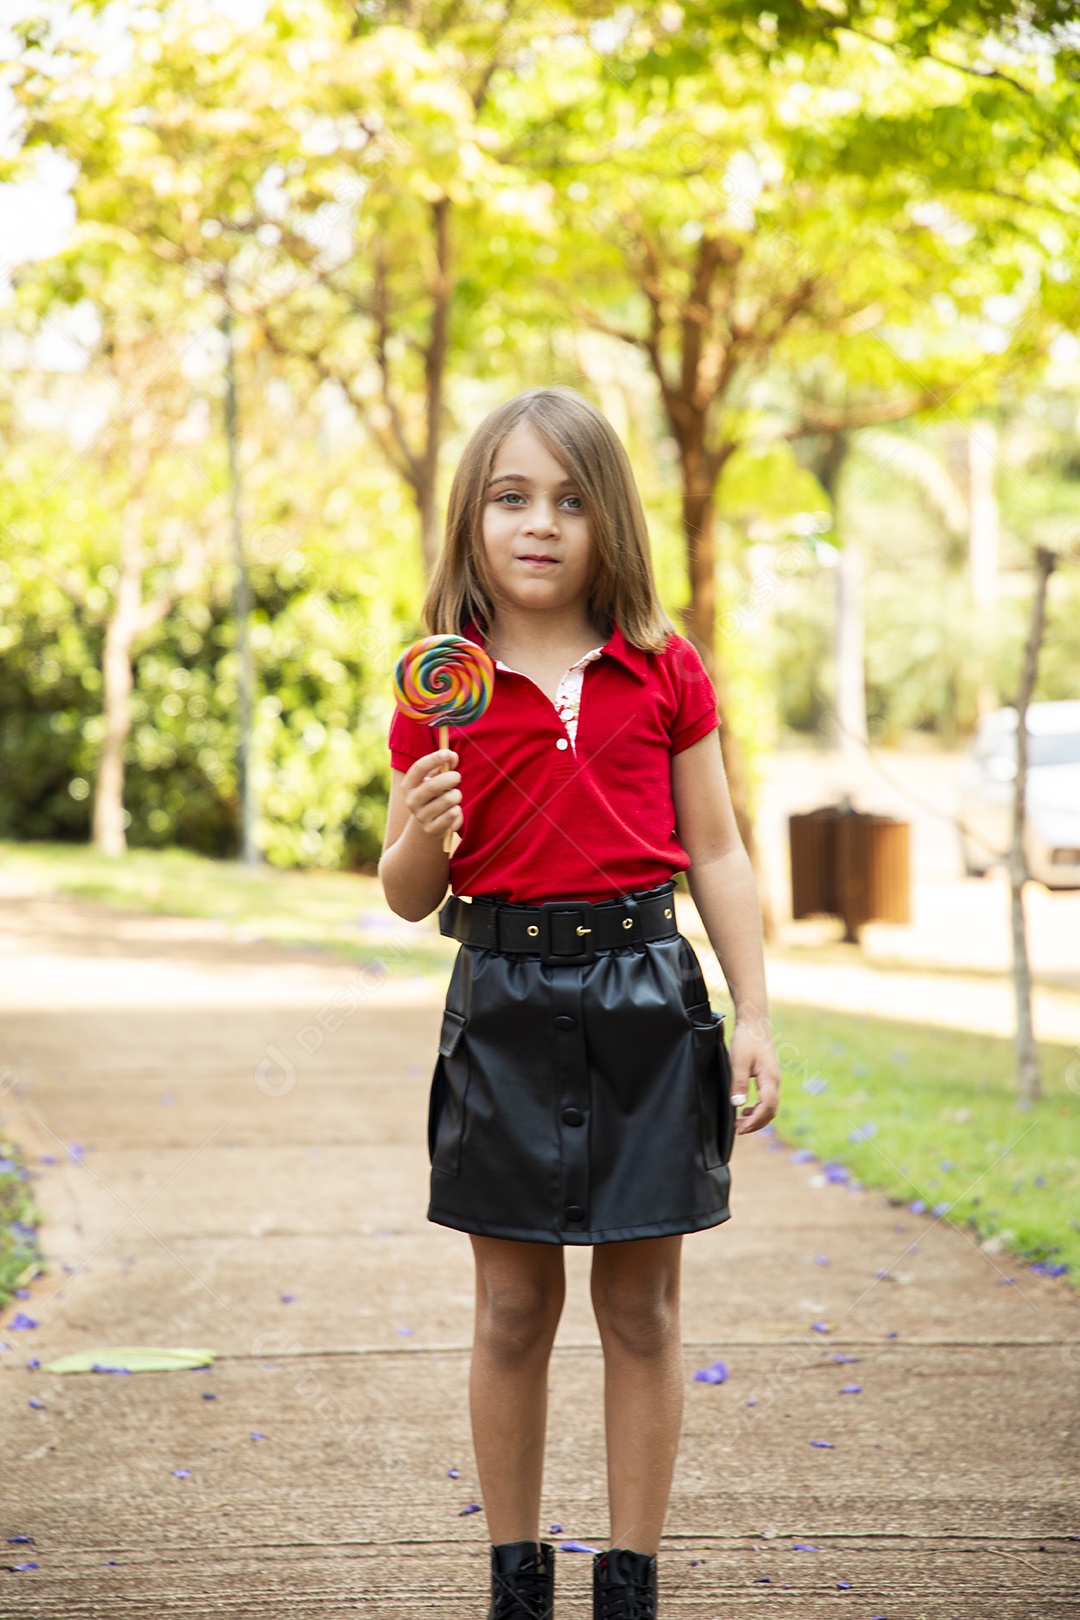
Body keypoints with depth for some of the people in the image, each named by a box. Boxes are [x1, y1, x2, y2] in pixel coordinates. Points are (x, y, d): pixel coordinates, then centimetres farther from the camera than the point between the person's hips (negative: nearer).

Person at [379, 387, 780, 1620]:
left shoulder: (664, 674, 2)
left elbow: (716, 855, 6)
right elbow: (410, 898, 5)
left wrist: (754, 1019, 1)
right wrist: (420, 834, -17)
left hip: (646, 998, 0)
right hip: (504, 1004, 0)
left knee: (641, 1306, 6)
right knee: (513, 1309, 6)